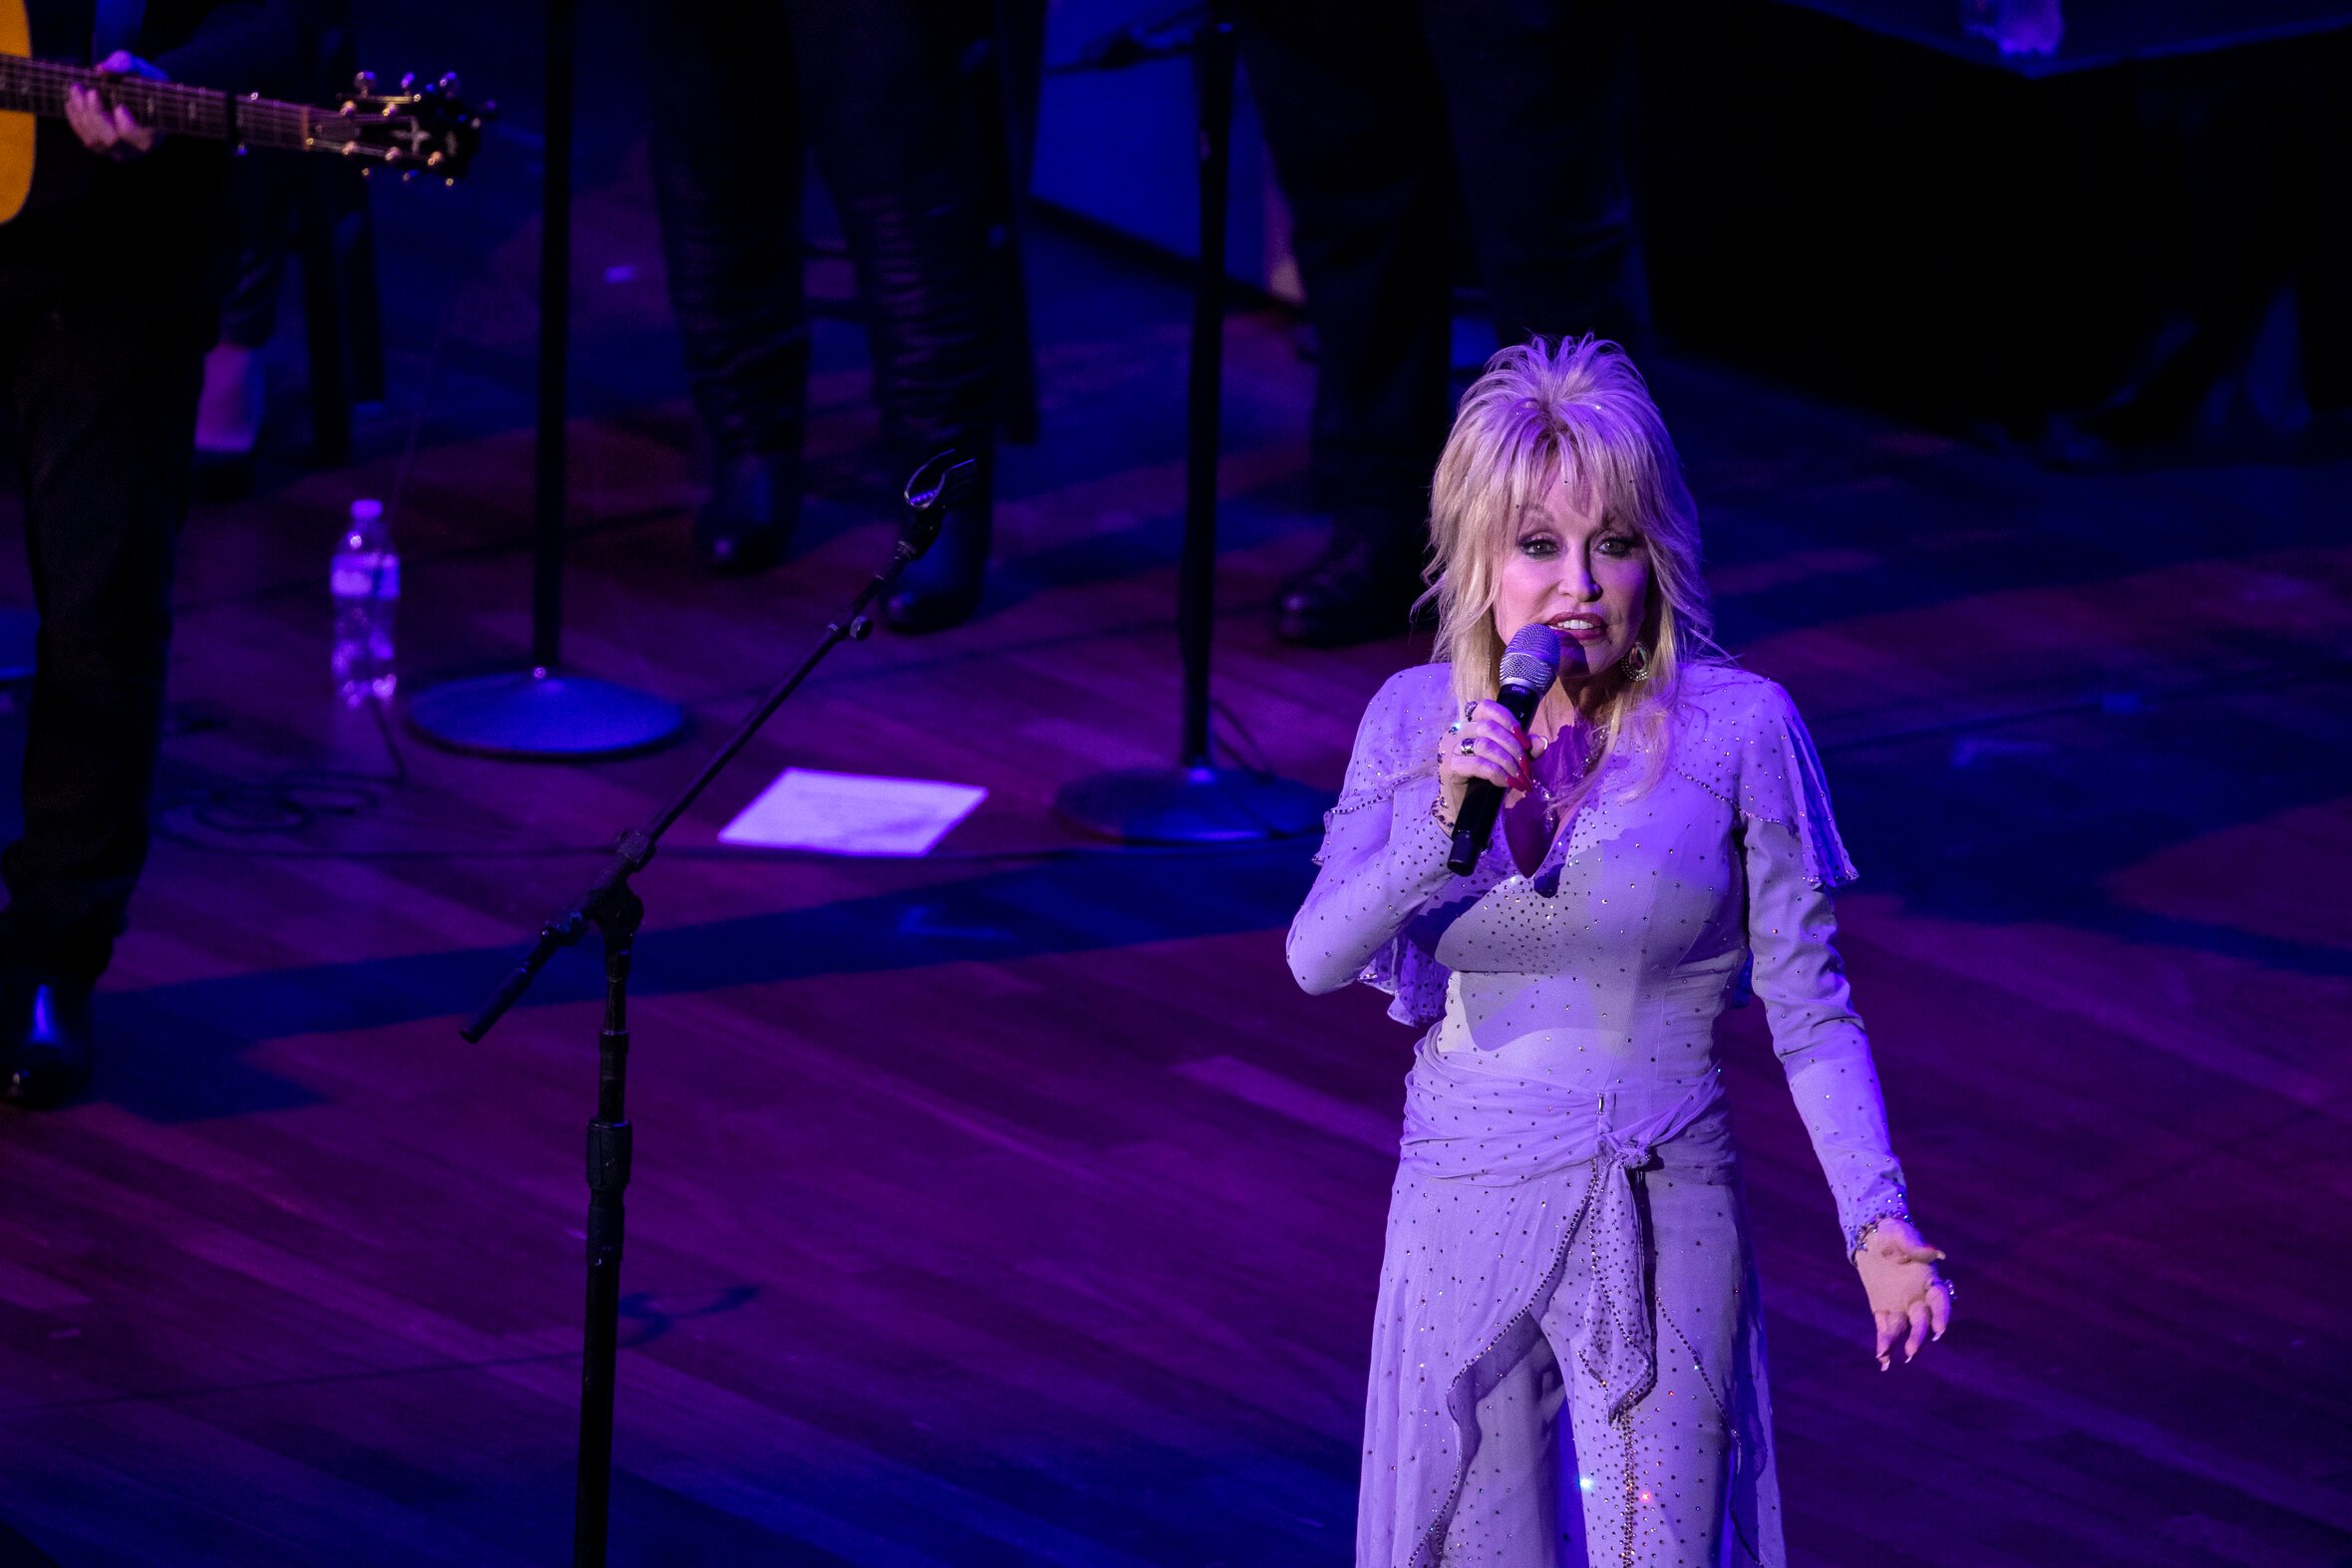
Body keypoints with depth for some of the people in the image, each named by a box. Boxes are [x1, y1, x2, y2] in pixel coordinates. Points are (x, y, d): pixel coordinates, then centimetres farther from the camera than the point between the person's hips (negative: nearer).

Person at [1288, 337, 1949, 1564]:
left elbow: (1808, 1008, -6)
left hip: (1660, 1222, -3)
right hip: (1463, 1218, 3)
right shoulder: (1416, 720, 1)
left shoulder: (1737, 727, -8)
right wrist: (1448, 825, -25)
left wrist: (1875, 1220, -15)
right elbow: (1317, 957, -9)